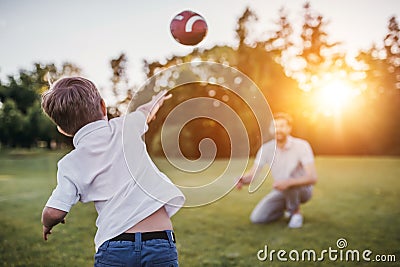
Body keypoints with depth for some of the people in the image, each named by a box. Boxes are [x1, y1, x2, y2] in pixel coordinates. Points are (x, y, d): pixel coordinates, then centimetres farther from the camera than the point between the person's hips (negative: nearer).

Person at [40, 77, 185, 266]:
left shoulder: (70, 164, 3)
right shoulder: (125, 126, 7)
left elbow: (54, 213, -3)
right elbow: (145, 112, 30)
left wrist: (47, 225, 21)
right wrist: (155, 102, 53)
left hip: (113, 248, 0)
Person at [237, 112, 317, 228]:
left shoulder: (302, 145, -22)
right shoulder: (266, 148, -12)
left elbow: (312, 178, -30)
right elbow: (252, 174, -16)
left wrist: (288, 182, -47)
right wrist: (242, 180, -41)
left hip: (302, 189, -4)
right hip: (281, 192, 4)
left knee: (288, 180, -38)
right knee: (256, 218, -13)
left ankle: (296, 212, -9)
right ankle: (287, 208, 14)